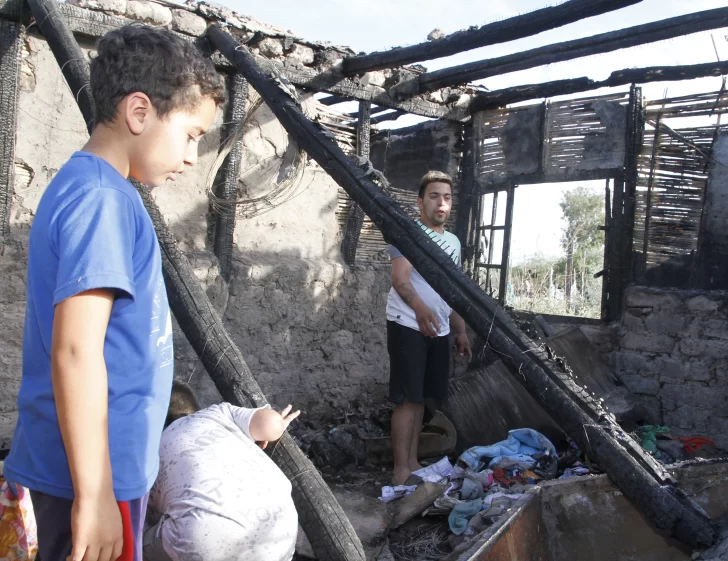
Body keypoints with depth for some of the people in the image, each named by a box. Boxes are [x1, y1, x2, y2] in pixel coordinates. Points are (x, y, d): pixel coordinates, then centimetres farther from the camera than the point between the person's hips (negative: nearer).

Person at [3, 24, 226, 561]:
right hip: (92, 474, -9)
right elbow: (75, 352, -24)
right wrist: (94, 493, -20)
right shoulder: (101, 198, -19)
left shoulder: (82, 186, 10)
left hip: (101, 463, 9)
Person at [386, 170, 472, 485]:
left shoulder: (453, 242, 18)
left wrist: (461, 332, 19)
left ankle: (412, 462, 22)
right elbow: (400, 278, -19)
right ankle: (401, 470, 0)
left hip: (438, 329, 7)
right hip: (408, 325, -7)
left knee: (420, 397, 12)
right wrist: (420, 309, -36)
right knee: (408, 399, -7)